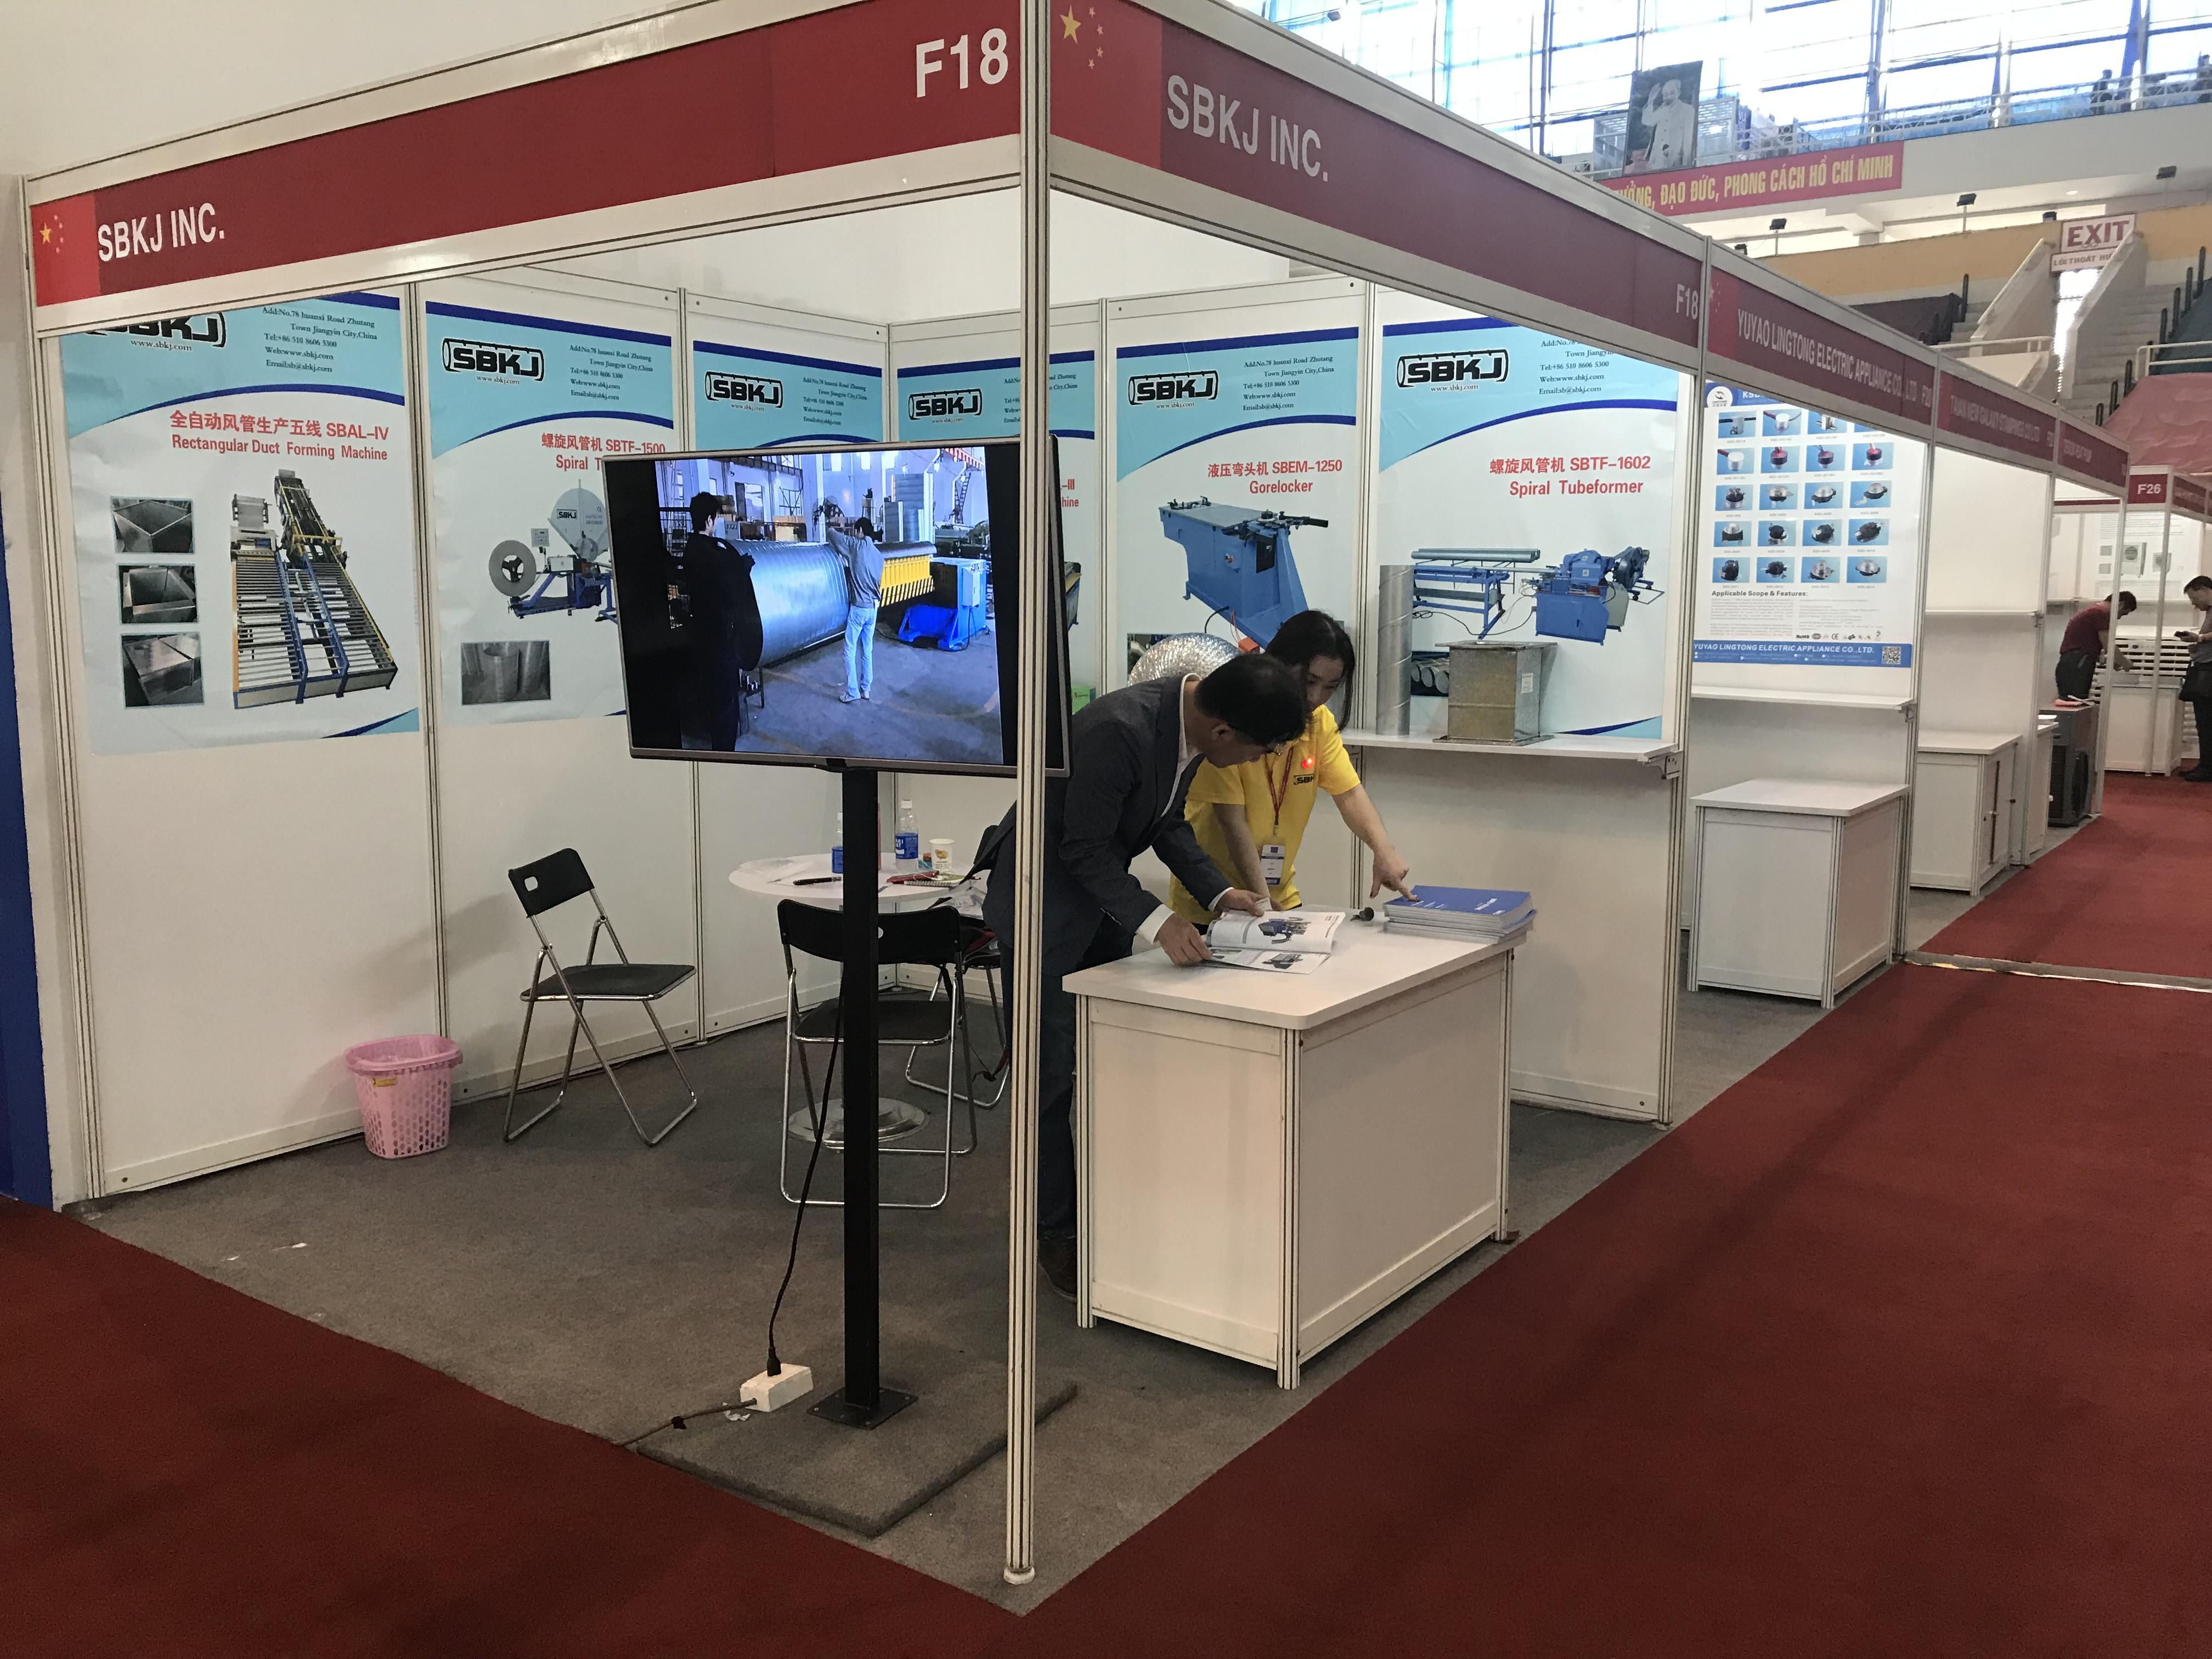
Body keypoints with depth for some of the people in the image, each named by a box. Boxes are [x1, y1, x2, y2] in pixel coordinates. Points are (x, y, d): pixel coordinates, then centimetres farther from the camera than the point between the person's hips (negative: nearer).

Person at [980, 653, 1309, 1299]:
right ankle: (1056, 1233, 12)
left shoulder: (1191, 719, -8)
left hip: (1101, 893, 8)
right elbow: (1085, 849, -26)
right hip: (1045, 900, -8)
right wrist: (1156, 921, -34)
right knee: (1051, 1074, -1)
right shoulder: (1119, 729, -34)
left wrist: (1217, 892, -5)